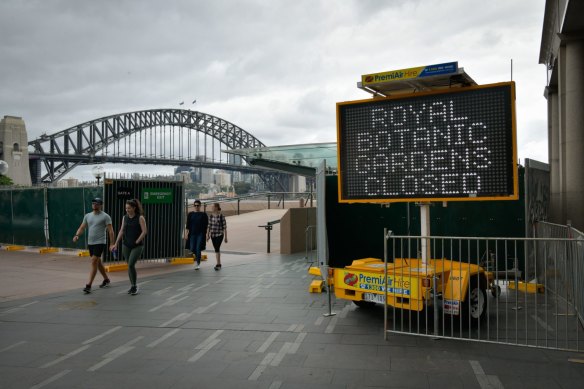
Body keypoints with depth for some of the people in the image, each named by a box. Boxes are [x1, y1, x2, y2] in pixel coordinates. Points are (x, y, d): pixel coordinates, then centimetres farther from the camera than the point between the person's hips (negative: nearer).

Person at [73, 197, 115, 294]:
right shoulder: (88, 216, 11)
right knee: (98, 262, 17)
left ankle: (88, 286, -13)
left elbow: (110, 231, -10)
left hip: (100, 243, -7)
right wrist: (77, 235, -12)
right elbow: (82, 227, 9)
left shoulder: (105, 216, -7)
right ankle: (106, 280, 34)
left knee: (94, 262, -14)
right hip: (90, 243, 7)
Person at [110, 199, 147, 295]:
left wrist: (137, 241, -13)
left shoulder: (140, 218, -8)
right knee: (129, 266, 9)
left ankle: (135, 287, -1)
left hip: (137, 246, -5)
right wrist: (116, 244, 6)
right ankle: (133, 286, 22)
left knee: (131, 265, -15)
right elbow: (121, 231, 9)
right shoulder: (124, 217, 7)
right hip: (126, 245, 5)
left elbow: (144, 231, -12)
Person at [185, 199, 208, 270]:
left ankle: (198, 264, 3)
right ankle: (197, 256, 35)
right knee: (192, 249, 3)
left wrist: (206, 234, -4)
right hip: (192, 234, 3)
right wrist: (186, 233, 1)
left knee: (198, 249, -7)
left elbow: (206, 225, 0)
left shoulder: (203, 214, 0)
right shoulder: (190, 214, 6)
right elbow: (188, 225, 7)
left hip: (200, 234, -3)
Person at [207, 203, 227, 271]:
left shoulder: (221, 216, -10)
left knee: (217, 248, -15)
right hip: (213, 235, 6)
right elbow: (209, 226, 12)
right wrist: (207, 235, 10)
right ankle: (219, 264, 22)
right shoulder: (211, 216, 5)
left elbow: (224, 227, -8)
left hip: (219, 235, -6)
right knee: (216, 249, 11)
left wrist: (226, 237, -7)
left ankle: (218, 265, -12)